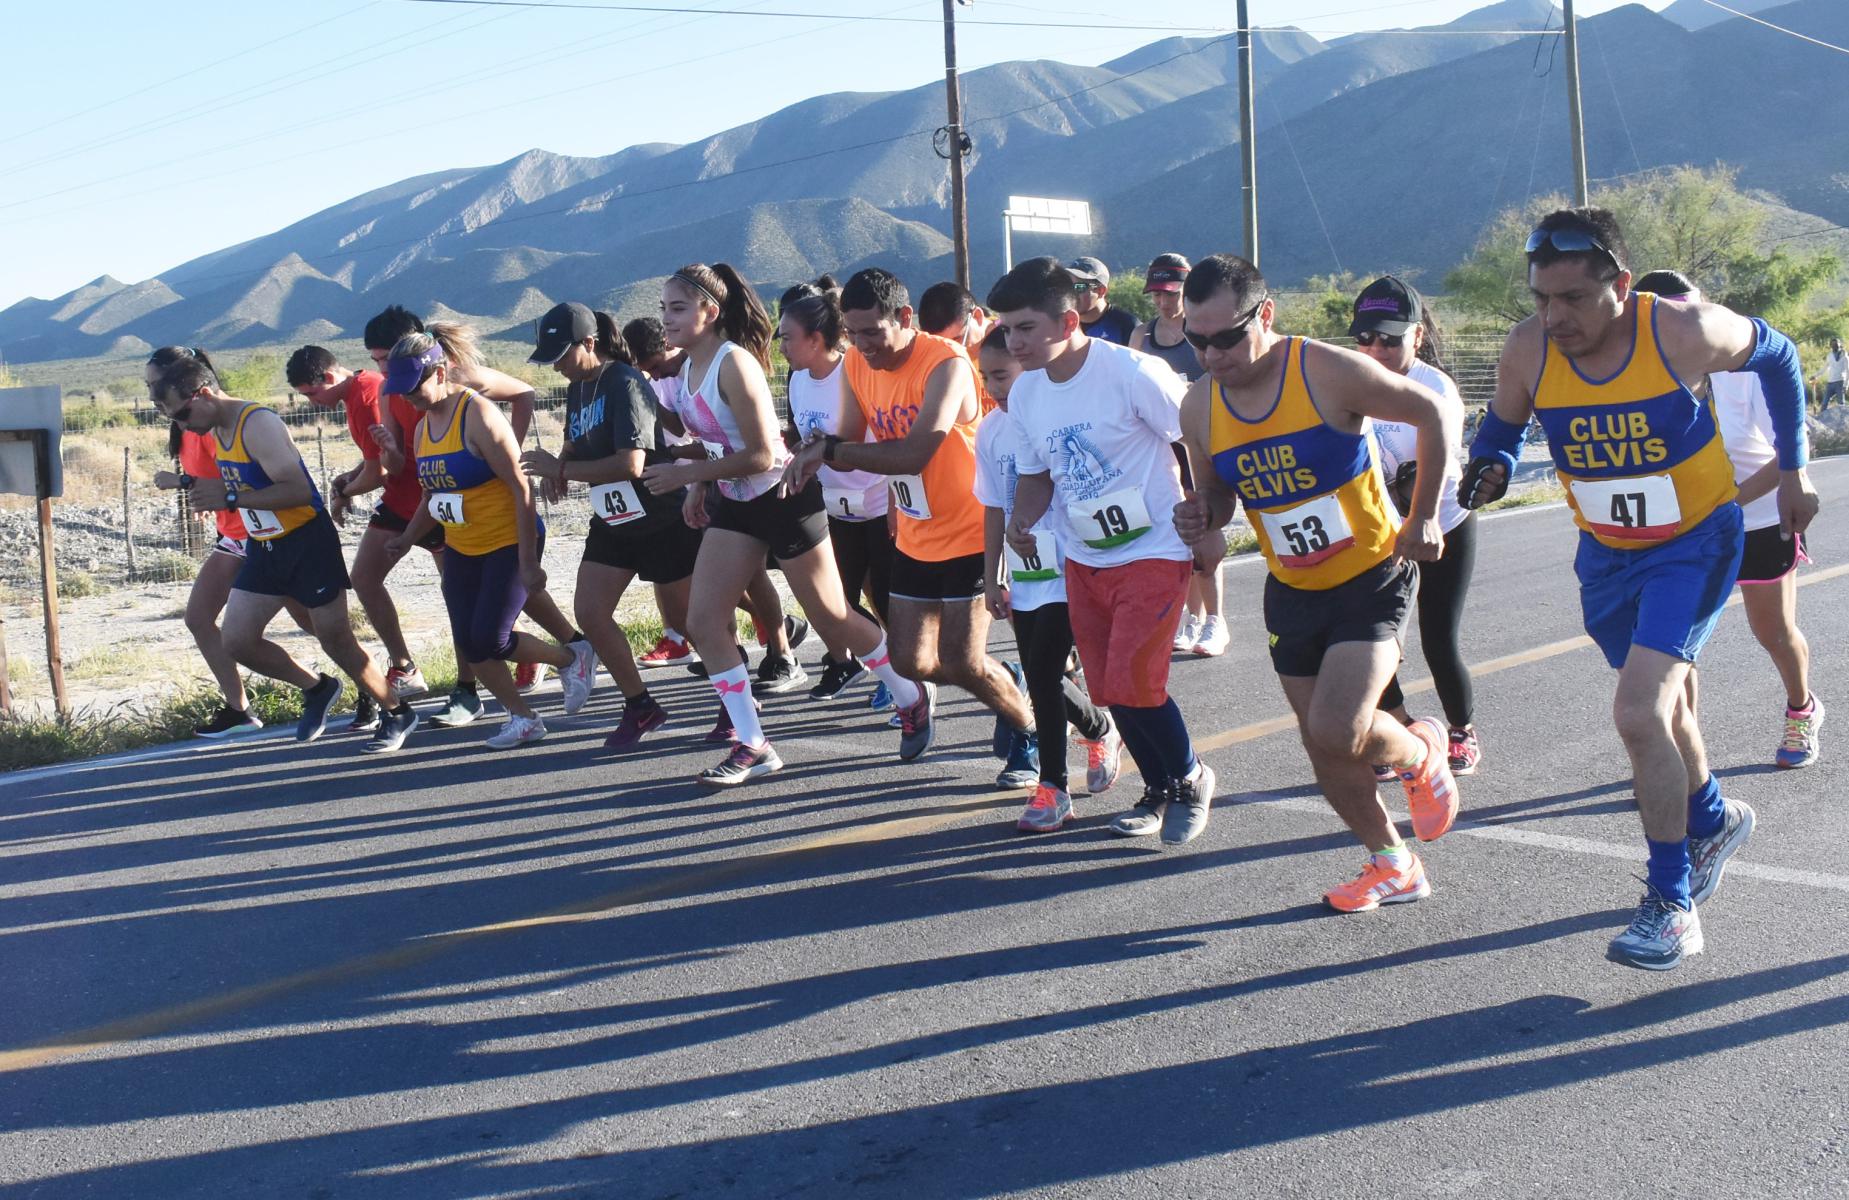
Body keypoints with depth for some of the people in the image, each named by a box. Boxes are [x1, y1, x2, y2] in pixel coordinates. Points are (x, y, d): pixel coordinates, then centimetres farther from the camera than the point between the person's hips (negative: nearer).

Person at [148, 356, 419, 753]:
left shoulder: (259, 424, -22)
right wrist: (207, 489, -2)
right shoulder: (217, 428, 6)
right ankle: (317, 689, 24)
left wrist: (229, 499, -28)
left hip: (308, 541, -8)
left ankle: (397, 714, 17)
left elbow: (298, 490, -30)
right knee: (236, 640, 3)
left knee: (335, 638, 0)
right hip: (264, 547, 9)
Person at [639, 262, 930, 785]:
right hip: (733, 505, 8)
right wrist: (699, 488, 5)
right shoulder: (687, 368, 3)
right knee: (702, 622, -2)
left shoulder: (734, 364, -23)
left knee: (833, 619, 5)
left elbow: (760, 455, -25)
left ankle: (912, 701, 28)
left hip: (784, 499, -8)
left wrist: (686, 474, -23)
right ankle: (752, 746, 6)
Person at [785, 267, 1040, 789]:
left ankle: (1030, 735, 19)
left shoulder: (946, 363, -24)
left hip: (969, 533, -7)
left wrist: (829, 450, -30)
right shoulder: (856, 366, -1)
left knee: (962, 662, -8)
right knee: (913, 660, 8)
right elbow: (851, 444, 1)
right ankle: (1009, 684, 34)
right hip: (915, 536, 7)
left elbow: (914, 453, -34)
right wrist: (821, 450, -22)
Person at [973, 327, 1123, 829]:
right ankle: (1100, 731, 36)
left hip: (1069, 573, -6)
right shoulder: (990, 431, 5)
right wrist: (992, 578, 11)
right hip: (1024, 576, 6)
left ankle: (1052, 788, 9)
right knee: (1042, 679, 9)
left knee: (1043, 675, -9)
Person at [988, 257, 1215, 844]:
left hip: (1154, 552, -6)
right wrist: (1021, 520, -8)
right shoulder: (1024, 393, 0)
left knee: (1132, 683, -13)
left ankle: (1190, 778, 14)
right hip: (1083, 560, 6)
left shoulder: (1132, 372, -19)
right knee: (1107, 688, 8)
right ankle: (1159, 789, 32)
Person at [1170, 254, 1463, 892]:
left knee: (1337, 733, -20)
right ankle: (1393, 866, 33)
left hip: (1373, 577, -5)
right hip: (1293, 593, 6)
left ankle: (1420, 752, 15)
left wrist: (1423, 517, -5)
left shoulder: (1329, 372, -20)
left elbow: (1433, 413, -7)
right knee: (1325, 749, 10)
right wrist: (1201, 517, -12)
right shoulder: (1199, 407, -5)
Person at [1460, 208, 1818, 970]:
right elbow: (1502, 426, 3)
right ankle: (1712, 821, 51)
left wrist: (1792, 469, 2)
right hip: (1607, 551, 5)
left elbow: (1776, 356, -3)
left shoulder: (1682, 334, -25)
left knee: (1640, 714, -19)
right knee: (1662, 705, 22)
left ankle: (1671, 903, -5)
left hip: (1695, 542, -5)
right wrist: (1491, 469, -20)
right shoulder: (1527, 351, -18)